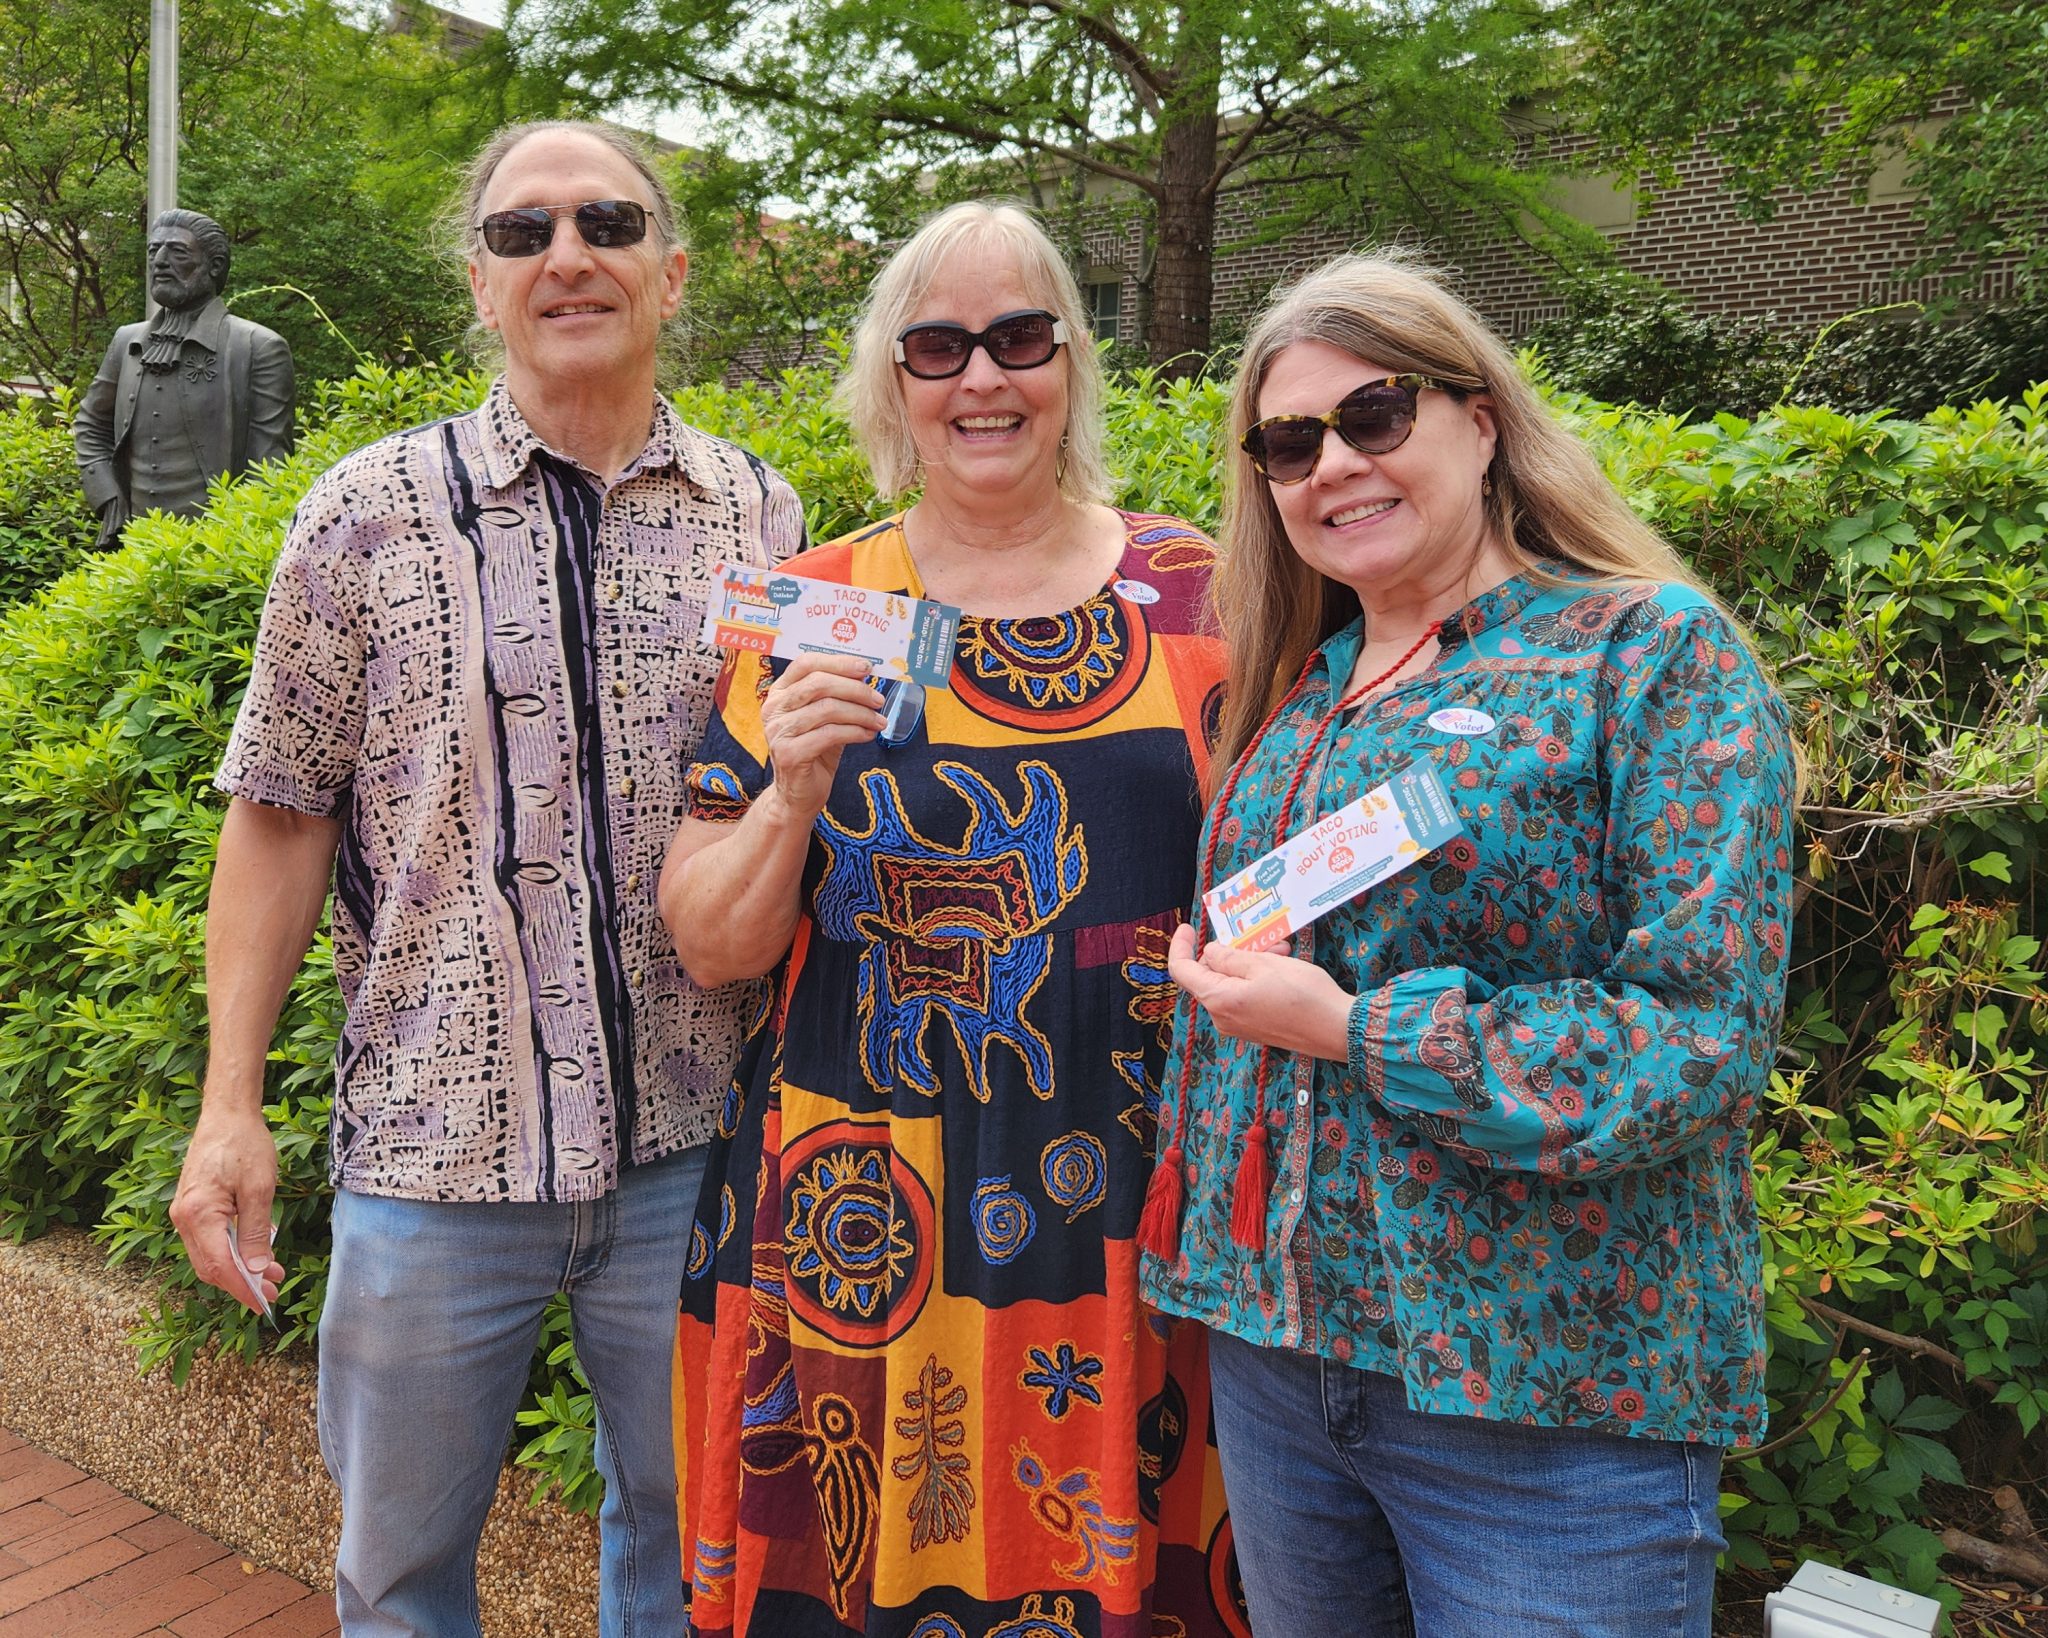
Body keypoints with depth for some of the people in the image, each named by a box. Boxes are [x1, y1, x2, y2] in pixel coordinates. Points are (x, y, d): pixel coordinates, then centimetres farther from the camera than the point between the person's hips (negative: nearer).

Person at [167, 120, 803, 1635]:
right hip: (434, 1142, -1)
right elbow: (281, 814, 0)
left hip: (690, 1142, 1)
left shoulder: (761, 515, 3)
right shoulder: (374, 510, -2)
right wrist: (232, 1104, -2)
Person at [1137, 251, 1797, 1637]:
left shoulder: (1656, 651, -10)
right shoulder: (1297, 691, 9)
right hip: (1272, 1350, 6)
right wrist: (1202, 1263, 11)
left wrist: (1348, 1027, -19)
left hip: (1549, 1404, -6)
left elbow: (1704, 1032, -18)